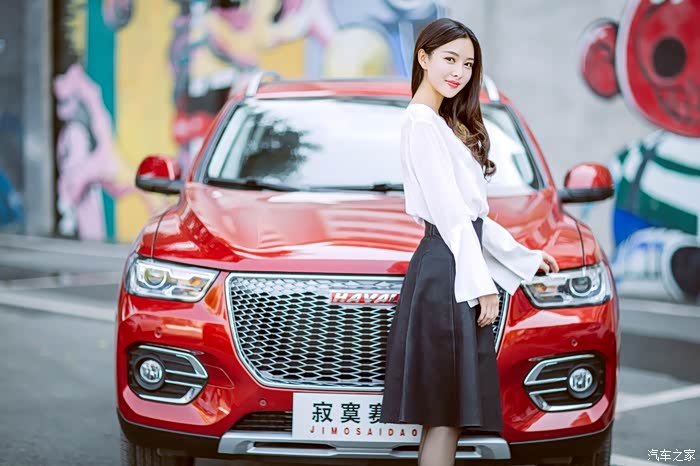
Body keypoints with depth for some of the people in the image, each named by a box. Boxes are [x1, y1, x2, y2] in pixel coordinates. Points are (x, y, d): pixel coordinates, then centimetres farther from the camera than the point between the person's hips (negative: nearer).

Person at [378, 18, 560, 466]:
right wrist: (481, 285, -17)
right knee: (446, 414, -8)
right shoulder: (421, 123, -10)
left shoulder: (446, 125, 21)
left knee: (446, 415, 8)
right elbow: (450, 214, -15)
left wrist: (525, 257, 23)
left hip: (456, 270, 10)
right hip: (446, 275, -10)